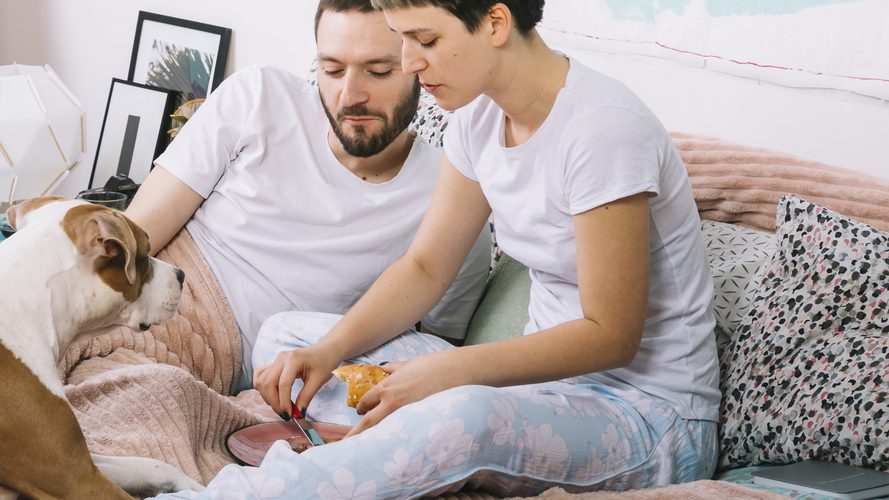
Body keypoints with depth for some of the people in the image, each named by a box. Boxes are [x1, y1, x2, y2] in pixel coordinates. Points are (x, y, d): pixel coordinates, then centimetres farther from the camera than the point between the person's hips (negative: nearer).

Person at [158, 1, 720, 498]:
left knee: (467, 416, -43)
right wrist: (328, 351, -9)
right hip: (548, 379, 8)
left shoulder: (601, 127, -22)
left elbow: (610, 335, -20)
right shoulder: (481, 115, 3)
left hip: (651, 417, -8)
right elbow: (426, 267, 8)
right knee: (285, 334, 1)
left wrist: (447, 370, -26)